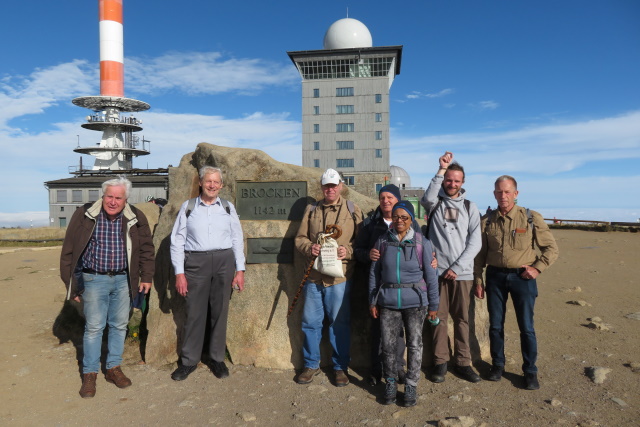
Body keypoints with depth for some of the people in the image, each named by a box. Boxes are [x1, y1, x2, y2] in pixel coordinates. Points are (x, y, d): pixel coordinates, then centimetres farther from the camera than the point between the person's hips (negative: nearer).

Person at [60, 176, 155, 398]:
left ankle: (114, 368, 26)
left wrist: (146, 277, 5)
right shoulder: (84, 216, -7)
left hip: (123, 280, 2)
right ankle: (89, 374, 18)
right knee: (94, 327, 3)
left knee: (119, 325, 10)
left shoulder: (136, 218, -2)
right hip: (94, 280, -2)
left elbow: (146, 249, 7)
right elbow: (69, 251, -1)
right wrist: (72, 283, -1)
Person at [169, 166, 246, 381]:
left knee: (220, 311, 6)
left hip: (224, 261, 1)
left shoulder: (228, 207, 10)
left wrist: (240, 270, 3)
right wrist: (179, 273, -2)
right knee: (194, 312, 2)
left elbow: (237, 239, 10)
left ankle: (217, 358, 21)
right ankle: (188, 361, 17)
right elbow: (177, 241, 5)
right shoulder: (188, 207, 6)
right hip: (195, 262, -1)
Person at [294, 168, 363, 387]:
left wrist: (348, 251, -17)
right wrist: (309, 247, -9)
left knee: (340, 324, 6)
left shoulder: (352, 210, 4)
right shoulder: (311, 210, 11)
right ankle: (311, 364, 28)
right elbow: (300, 237, 11)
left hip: (339, 277, -3)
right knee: (310, 321, 11)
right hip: (313, 276, 3)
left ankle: (340, 367, 24)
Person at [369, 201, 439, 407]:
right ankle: (390, 383, 26)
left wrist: (433, 305, 3)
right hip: (388, 301, 1)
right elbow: (374, 272, 8)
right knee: (388, 345, 6)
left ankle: (411, 386, 22)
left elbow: (430, 275, 1)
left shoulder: (422, 242, -2)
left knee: (414, 344, 5)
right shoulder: (382, 241, 2)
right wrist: (372, 301, 6)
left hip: (415, 301, -1)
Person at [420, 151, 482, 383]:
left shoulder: (470, 207, 8)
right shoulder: (435, 202, 5)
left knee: (462, 319, 8)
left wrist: (457, 267, -6)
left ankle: (463, 362, 20)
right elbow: (428, 198, -21)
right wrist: (441, 169, -23)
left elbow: (475, 242, 3)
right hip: (437, 271, -1)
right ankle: (440, 362, 17)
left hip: (462, 273, 1)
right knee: (439, 317, 4)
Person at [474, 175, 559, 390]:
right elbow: (480, 253, 8)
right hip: (495, 276, 2)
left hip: (522, 276, -2)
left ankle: (530, 372, 20)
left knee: (526, 327, 5)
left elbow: (551, 248, 2)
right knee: (495, 325, 10)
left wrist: (537, 268, -9)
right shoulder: (487, 221, 2)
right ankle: (497, 364, 27)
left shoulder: (531, 218, -4)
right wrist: (478, 280, 6)